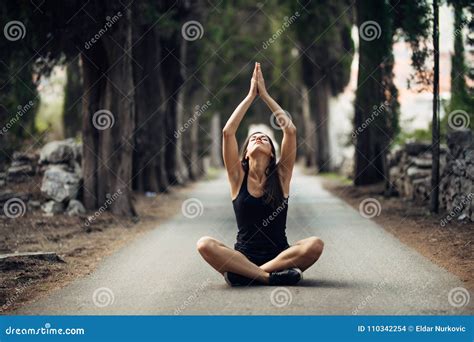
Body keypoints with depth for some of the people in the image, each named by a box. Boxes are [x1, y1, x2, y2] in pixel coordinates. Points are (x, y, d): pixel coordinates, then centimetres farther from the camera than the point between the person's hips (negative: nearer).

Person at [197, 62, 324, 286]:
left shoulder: (281, 176, 7)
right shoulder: (238, 177, 7)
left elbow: (290, 130, -2)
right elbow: (228, 132, -3)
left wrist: (265, 95, 2)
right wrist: (251, 95, 2)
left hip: (280, 254, 1)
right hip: (243, 255, -1)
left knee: (315, 244, -30)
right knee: (205, 244, -28)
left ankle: (245, 274, -27)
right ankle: (270, 276, -33)